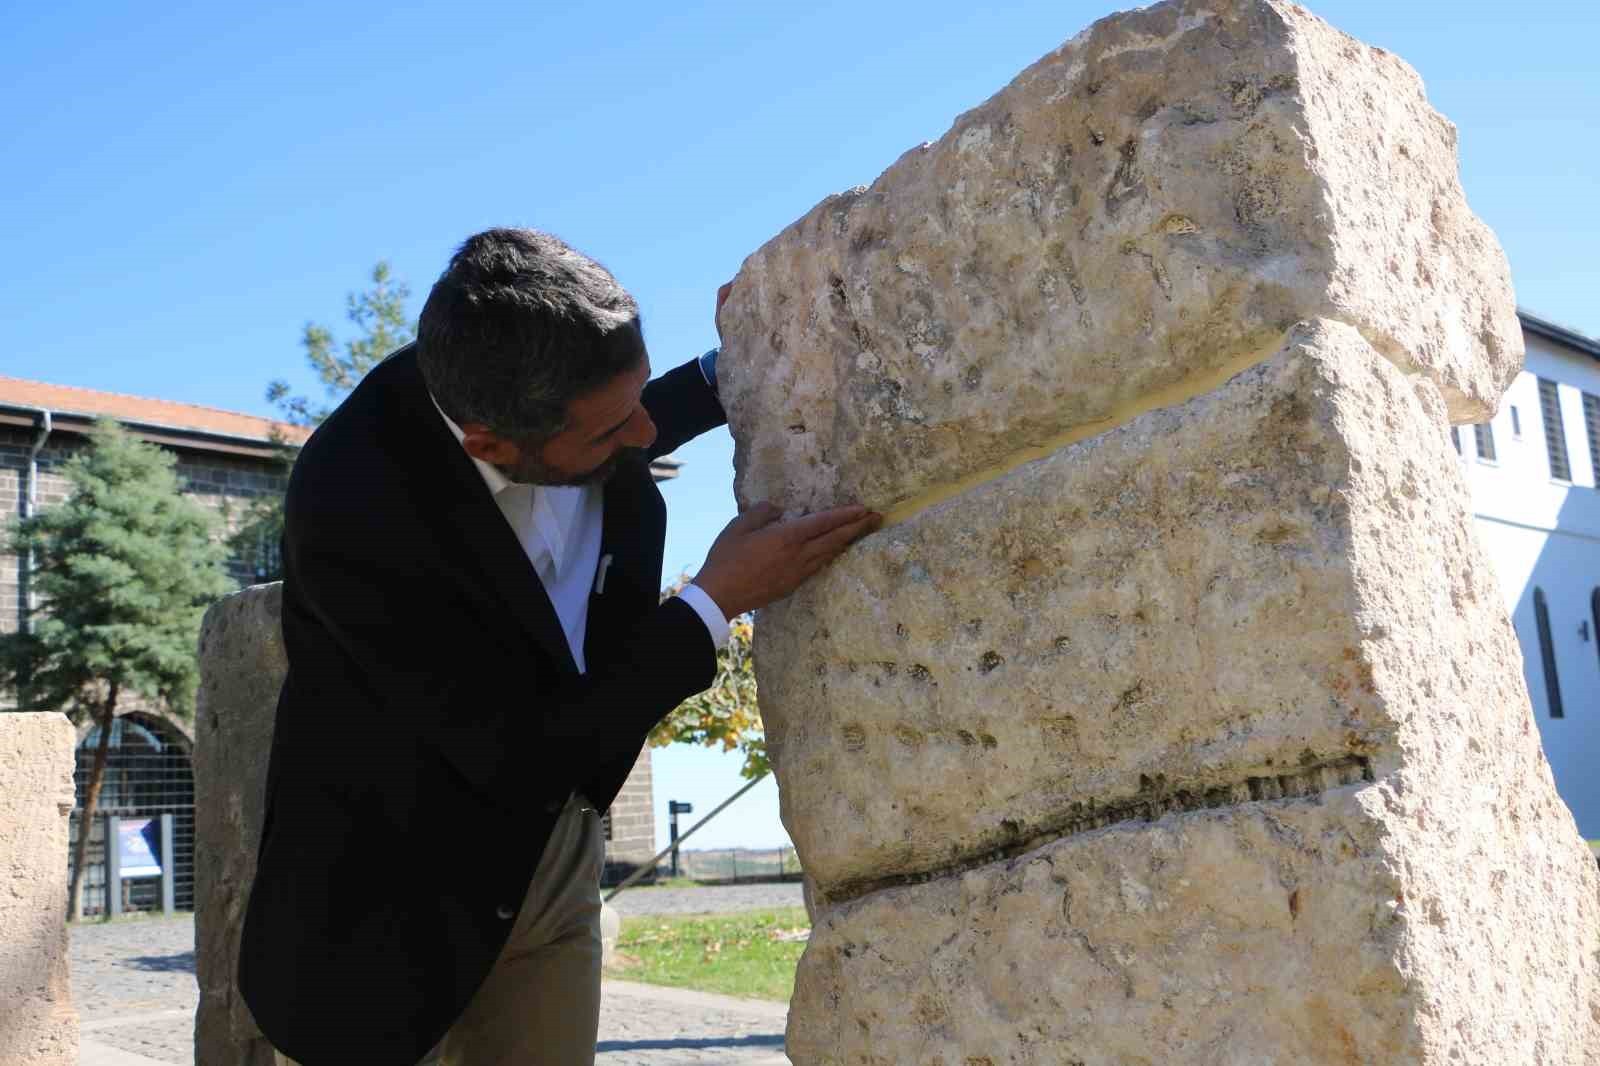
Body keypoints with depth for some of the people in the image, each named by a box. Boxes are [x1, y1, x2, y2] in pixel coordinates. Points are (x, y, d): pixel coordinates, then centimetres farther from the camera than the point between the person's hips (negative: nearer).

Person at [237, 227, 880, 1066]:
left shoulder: (534, 384, -16)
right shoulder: (353, 507, -33)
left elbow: (632, 433, 11)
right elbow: (520, 757, -26)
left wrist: (729, 374, -7)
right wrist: (719, 600, -26)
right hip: (390, 885, -5)